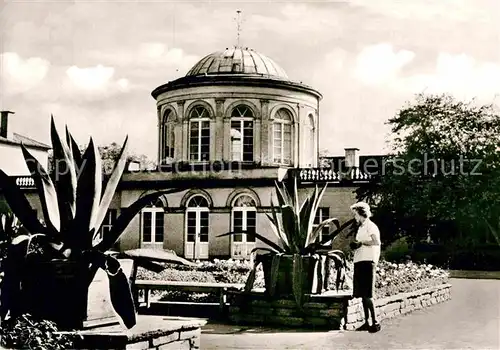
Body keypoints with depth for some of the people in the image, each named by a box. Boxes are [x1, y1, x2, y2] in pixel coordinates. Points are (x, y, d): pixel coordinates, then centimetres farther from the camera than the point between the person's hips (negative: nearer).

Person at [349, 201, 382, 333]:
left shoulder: (370, 226, -5)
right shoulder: (360, 227, 22)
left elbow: (376, 242, -19)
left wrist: (361, 243, -13)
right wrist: (355, 245, 9)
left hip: (367, 262, -9)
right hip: (359, 263, 9)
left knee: (367, 294, -11)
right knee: (362, 294, 7)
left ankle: (375, 322, -8)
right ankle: (367, 322, 12)